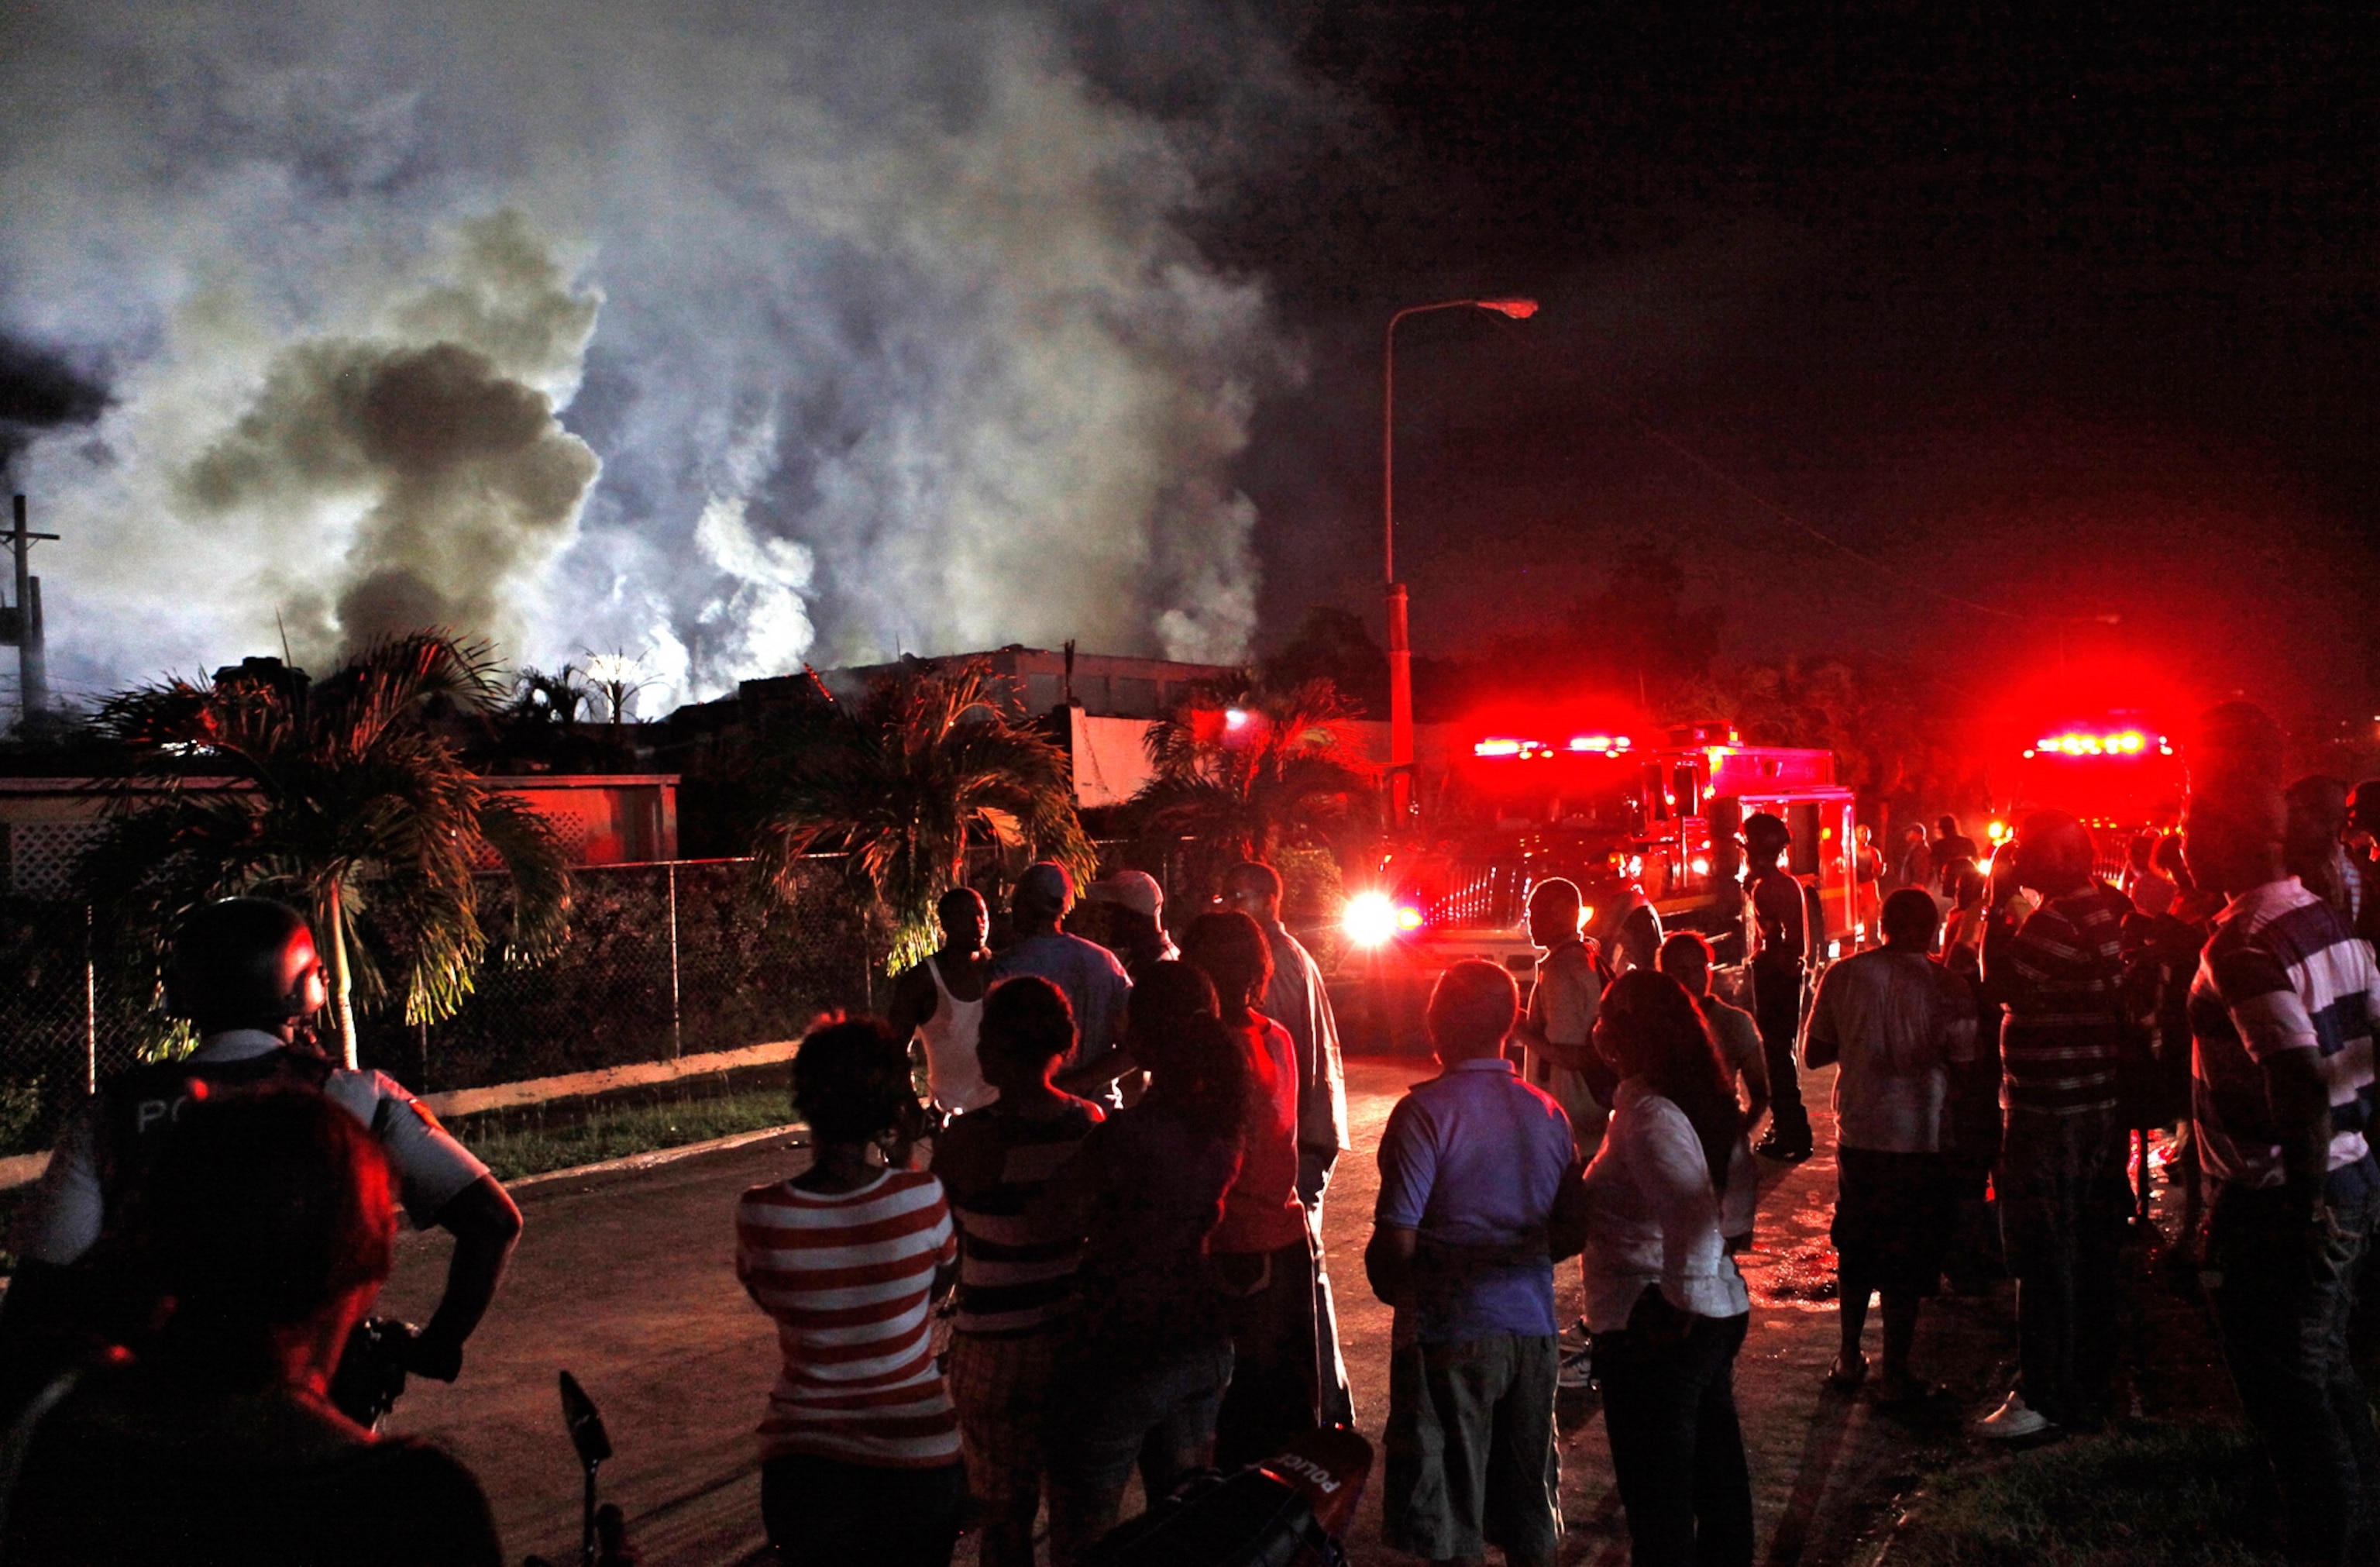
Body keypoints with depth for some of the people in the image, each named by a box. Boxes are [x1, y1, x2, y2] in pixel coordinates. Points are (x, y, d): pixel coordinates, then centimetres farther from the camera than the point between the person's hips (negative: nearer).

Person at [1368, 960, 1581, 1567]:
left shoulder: (1426, 1110, -15)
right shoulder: (1548, 1113, 3)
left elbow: (1396, 1244, -18)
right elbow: (1570, 1233, 9)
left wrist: (1387, 1284, 2)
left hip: (1449, 1335, -5)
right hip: (1532, 1330, 5)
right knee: (1531, 1514, 18)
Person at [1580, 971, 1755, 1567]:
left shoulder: (1648, 1114, -21)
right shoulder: (1701, 1101, 8)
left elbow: (1693, 1214, -32)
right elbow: (1739, 1185, 19)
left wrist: (1679, 1305, -23)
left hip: (1654, 1333, -9)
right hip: (1720, 1312, 9)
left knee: (1658, 1499, 3)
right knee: (1716, 1476, 21)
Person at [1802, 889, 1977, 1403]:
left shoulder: (1843, 976, -4)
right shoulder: (1945, 985, -11)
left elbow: (1812, 1054, 2)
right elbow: (1965, 1057, -8)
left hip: (1858, 1133, 3)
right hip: (1920, 1137, -3)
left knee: (1856, 1250, 19)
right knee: (1907, 1263, 8)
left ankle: (1849, 1359, 27)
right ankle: (1895, 1374, 13)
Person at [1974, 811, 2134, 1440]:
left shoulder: (2057, 923, -21)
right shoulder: (2104, 910, 9)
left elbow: (2002, 986, -16)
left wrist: (1997, 912, -9)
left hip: (2051, 1115, -10)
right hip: (2100, 1106, 10)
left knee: (2045, 1256, -1)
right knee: (2091, 1252, 16)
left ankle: (2044, 1394, 6)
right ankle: (2090, 1383, 26)